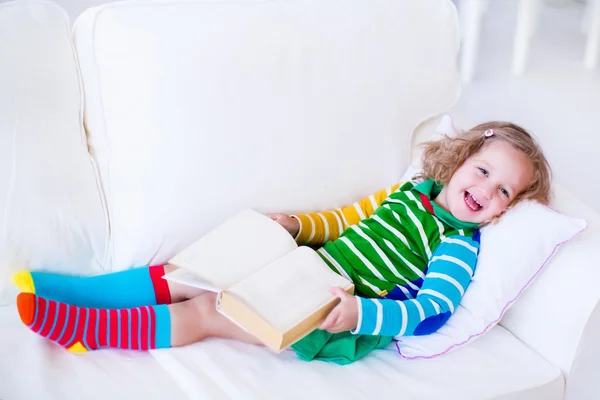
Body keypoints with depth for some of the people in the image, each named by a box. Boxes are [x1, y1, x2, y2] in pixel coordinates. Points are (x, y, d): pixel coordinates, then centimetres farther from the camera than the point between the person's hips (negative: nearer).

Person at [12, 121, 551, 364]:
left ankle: (76, 328, -14)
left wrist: (358, 313, -32)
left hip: (331, 319, -7)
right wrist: (298, 224, 6)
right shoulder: (411, 190, 13)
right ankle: (46, 288, 3)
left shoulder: (460, 246, -8)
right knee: (184, 275, -1)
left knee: (204, 311, -17)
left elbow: (430, 313, -19)